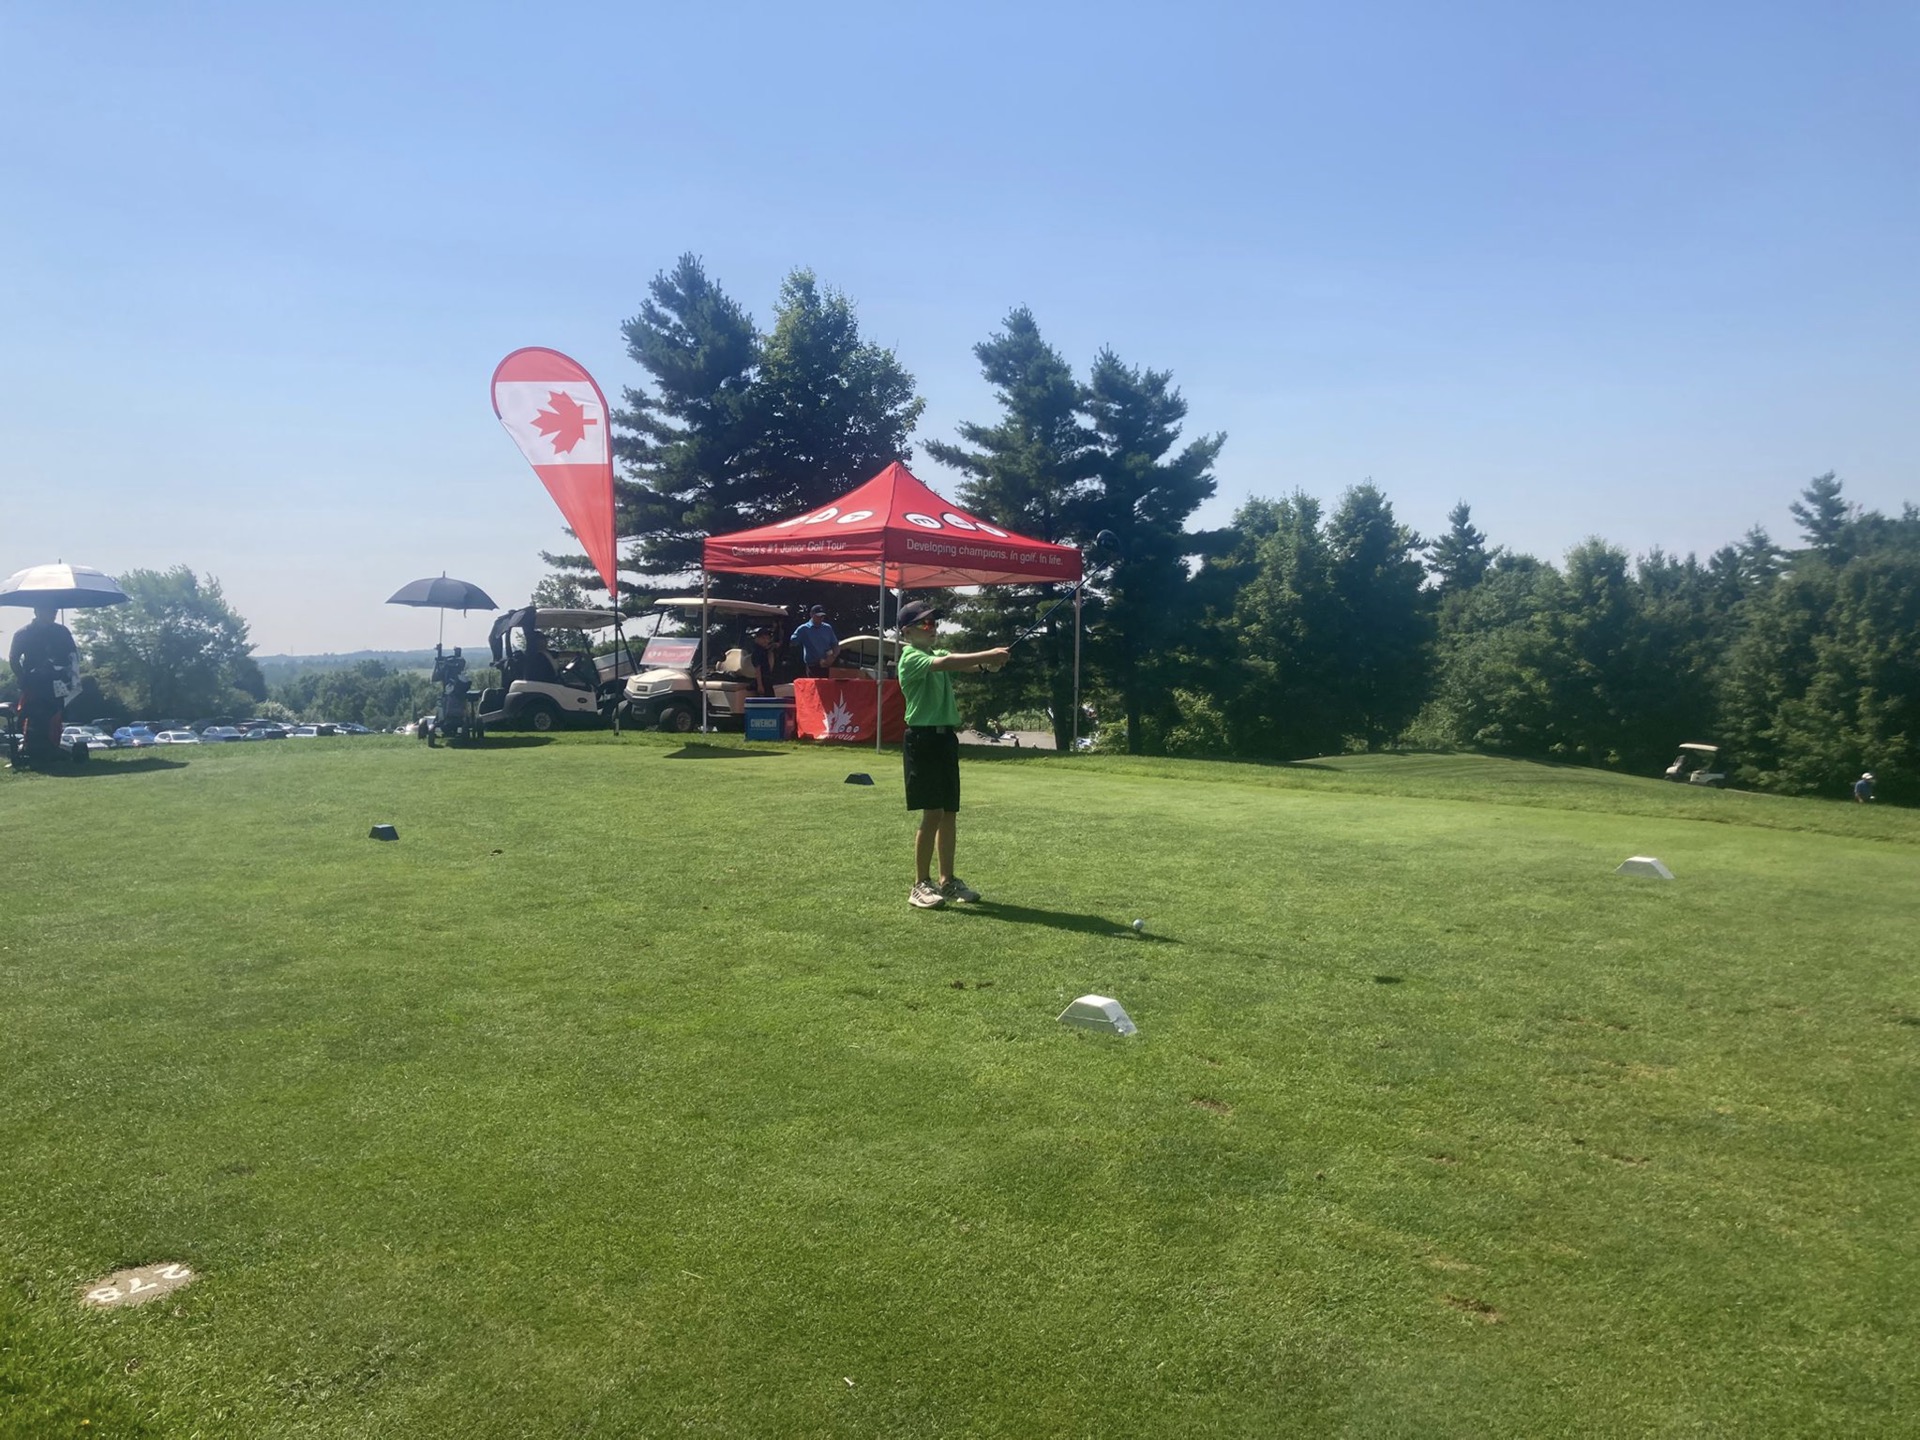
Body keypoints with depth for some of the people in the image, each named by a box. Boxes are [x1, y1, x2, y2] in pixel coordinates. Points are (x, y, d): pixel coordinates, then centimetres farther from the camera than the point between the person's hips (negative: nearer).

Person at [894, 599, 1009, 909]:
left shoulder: (937, 655, 17)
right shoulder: (911, 658, -9)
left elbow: (960, 663, 0)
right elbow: (946, 663, -27)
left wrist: (988, 661, -22)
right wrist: (988, 655, -31)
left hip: (946, 737, 8)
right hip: (923, 739, -8)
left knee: (949, 812, 10)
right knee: (932, 814, -9)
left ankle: (947, 881, 19)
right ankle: (920, 886, -2)